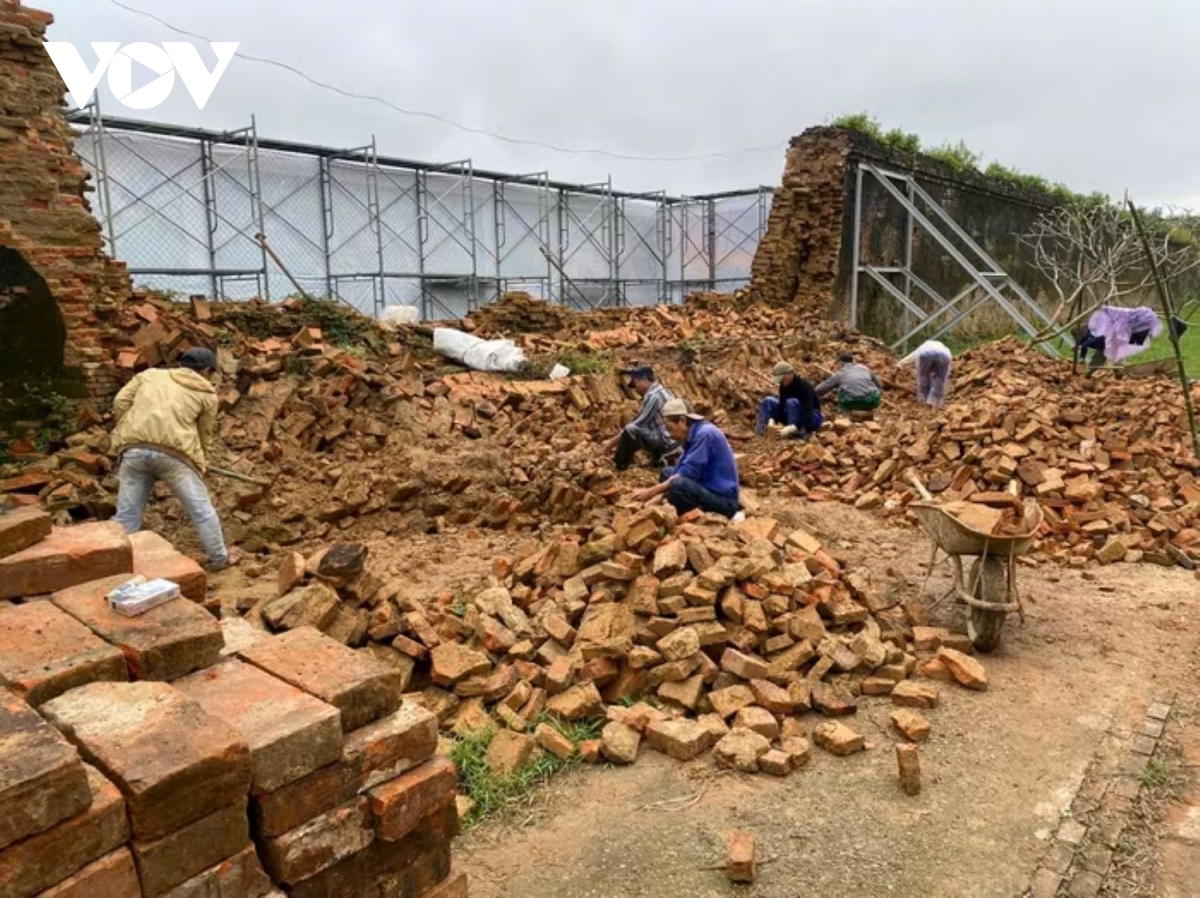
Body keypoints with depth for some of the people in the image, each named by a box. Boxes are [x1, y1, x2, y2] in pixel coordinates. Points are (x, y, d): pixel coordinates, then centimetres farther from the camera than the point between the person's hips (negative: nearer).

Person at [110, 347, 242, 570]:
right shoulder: (206, 393, 18)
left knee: (126, 513, 11)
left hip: (133, 448, 3)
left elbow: (121, 402, 15)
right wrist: (202, 464, 31)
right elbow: (206, 435, 19)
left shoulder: (149, 374, 26)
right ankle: (219, 558, 21)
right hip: (173, 451, -3)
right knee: (201, 509, 10)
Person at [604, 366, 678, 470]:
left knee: (630, 430, -24)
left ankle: (619, 465, -9)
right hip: (673, 441, 10)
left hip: (666, 441, -10)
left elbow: (637, 425, -14)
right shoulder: (661, 392, 15)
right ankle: (660, 456, 18)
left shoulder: (653, 396, -15)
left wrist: (614, 441, -6)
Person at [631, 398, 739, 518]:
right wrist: (657, 496, 4)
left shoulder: (704, 434, -18)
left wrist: (651, 492, -17)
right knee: (666, 473, 15)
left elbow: (687, 474, -23)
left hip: (723, 501, -10)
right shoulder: (692, 435, 10)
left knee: (677, 485, -31)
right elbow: (681, 472, 13)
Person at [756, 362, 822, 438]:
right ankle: (760, 429, -21)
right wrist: (772, 420, -29)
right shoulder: (784, 386, -6)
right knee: (768, 401, -7)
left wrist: (792, 428, -49)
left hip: (811, 418, -7)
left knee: (791, 402, -34)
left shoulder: (804, 387, -27)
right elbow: (781, 404, -10)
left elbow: (807, 413, -36)